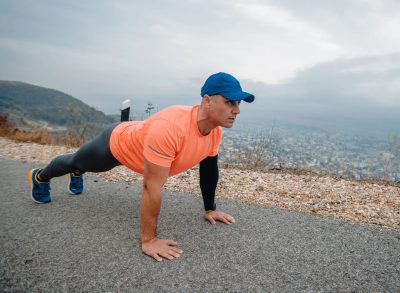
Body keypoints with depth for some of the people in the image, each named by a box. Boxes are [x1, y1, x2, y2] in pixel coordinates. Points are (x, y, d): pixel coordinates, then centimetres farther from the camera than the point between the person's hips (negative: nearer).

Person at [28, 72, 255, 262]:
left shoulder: (216, 129, -22)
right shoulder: (170, 128, -49)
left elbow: (209, 170, -6)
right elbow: (152, 187, -45)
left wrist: (210, 209, 0)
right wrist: (149, 240, -37)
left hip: (135, 142, 6)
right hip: (117, 144, -6)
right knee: (77, 161, 26)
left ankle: (76, 176, 72)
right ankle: (40, 177, 59)